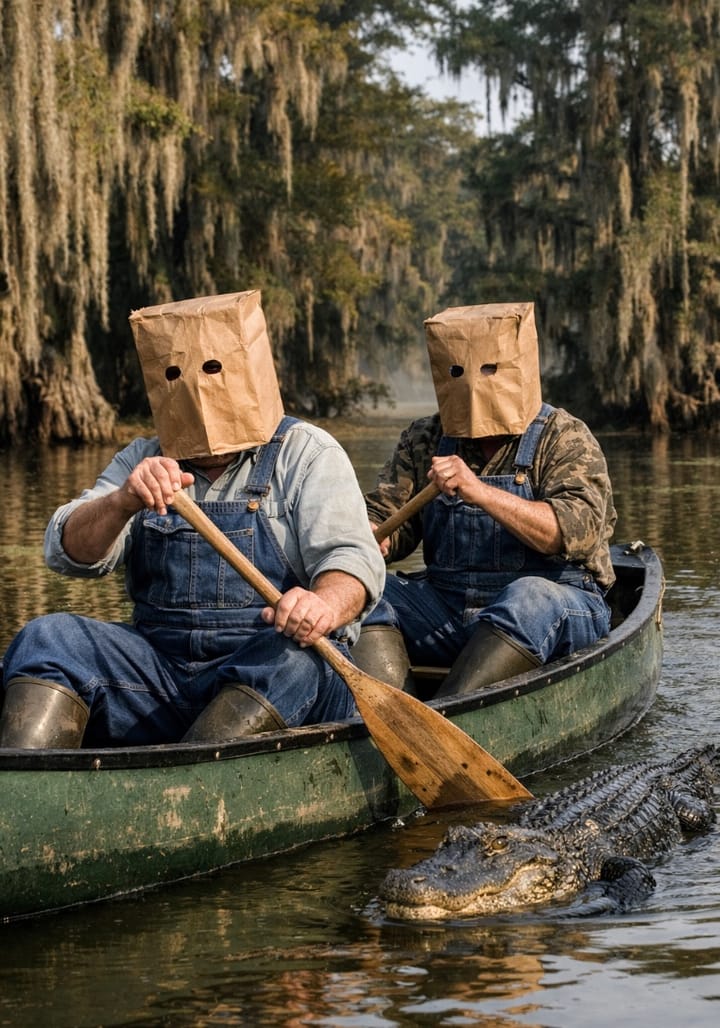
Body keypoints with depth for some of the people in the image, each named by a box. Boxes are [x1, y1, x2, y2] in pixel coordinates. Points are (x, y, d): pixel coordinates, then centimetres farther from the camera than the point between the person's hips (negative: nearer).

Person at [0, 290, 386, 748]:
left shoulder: (306, 454, 6)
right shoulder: (143, 461, 16)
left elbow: (351, 557, -8)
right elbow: (70, 553, 3)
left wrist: (325, 604, -33)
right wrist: (123, 502, -19)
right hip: (159, 671, 4)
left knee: (291, 657, -36)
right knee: (46, 638, -18)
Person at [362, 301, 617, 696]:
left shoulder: (565, 439, -5)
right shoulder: (423, 442, 9)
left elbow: (577, 532, -21)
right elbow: (382, 514, 9)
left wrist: (479, 491, -31)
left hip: (558, 613, -5)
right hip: (447, 613, 5)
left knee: (530, 597, -36)